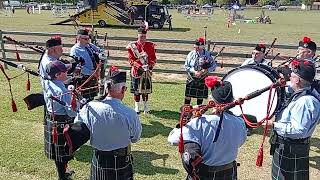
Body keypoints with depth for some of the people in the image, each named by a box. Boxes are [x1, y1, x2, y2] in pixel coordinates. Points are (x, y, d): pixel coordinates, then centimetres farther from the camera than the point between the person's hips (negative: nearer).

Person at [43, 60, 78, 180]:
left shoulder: (47, 84, -3)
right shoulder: (63, 91, -26)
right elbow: (72, 112, -26)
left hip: (50, 121, 8)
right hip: (62, 124, -8)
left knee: (56, 151, 21)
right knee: (63, 151, 8)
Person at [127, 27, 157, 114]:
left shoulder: (150, 45, 4)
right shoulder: (132, 46, -3)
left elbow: (153, 58, 5)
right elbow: (131, 60, -6)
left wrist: (150, 65, -15)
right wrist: (140, 66, -18)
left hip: (147, 71, 2)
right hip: (136, 71, -2)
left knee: (146, 89, 10)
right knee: (136, 90, 4)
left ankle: (146, 106, 23)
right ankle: (137, 107, 18)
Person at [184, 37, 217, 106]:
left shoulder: (207, 54, -5)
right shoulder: (191, 54, -5)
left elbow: (214, 65, -3)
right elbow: (186, 66, -4)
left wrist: (205, 71, -19)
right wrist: (194, 71, -19)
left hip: (202, 79, 0)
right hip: (191, 78, 0)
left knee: (200, 96, 12)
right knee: (188, 95, 3)